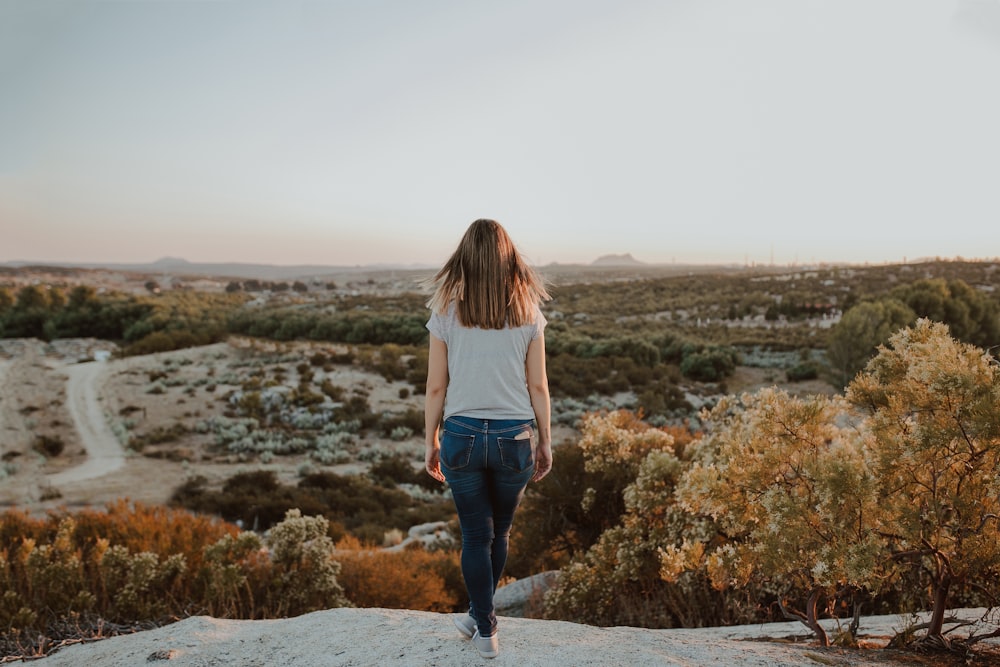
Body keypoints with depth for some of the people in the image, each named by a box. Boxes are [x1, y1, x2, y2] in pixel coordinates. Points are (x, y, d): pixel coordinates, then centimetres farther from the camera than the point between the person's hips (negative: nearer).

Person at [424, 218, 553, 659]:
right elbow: (537, 386, 0)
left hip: (462, 436, -1)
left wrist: (430, 442, 9)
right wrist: (545, 442, 10)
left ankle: (485, 629, 23)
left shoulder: (446, 313, -5)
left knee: (476, 535, 14)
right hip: (515, 438, 1)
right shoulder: (527, 312, -3)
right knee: (499, 531, 21)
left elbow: (435, 388, -2)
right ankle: (480, 615, 39)